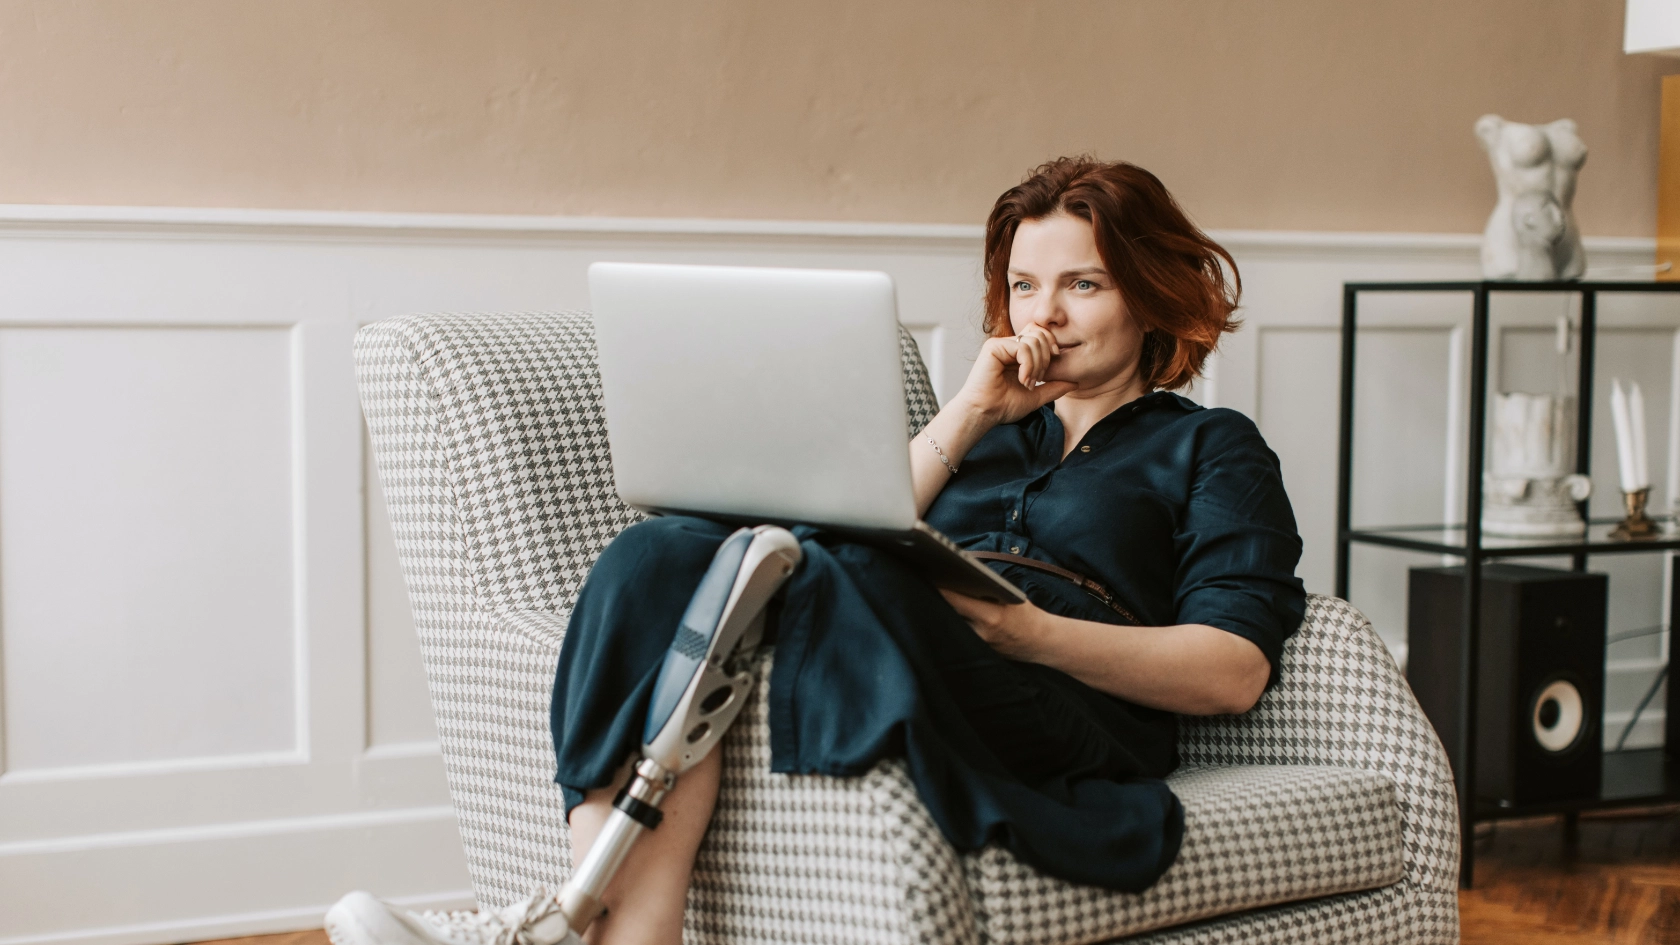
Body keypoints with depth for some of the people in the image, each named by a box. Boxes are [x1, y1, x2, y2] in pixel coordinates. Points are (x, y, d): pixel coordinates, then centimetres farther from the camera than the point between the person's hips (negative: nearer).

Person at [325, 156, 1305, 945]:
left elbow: (1234, 672, 2)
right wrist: (967, 416, 8)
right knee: (673, 550, -26)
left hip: (1062, 715, -4)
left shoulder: (1210, 448, 20)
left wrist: (1029, 628, -12)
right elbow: (860, 529, 16)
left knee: (833, 584, -35)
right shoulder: (991, 415, 33)